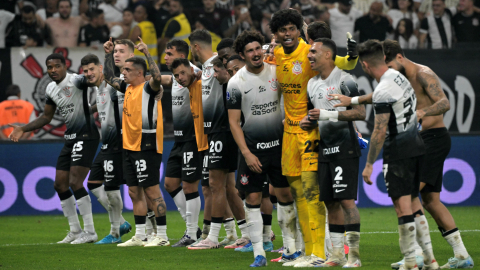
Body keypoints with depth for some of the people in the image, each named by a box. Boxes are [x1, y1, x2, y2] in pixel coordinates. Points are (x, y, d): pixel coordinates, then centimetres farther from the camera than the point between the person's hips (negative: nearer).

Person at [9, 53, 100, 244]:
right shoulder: (51, 89, 11)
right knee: (60, 184, 8)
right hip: (70, 138, 9)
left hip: (86, 136, -9)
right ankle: (75, 231, 18)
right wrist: (23, 129, 17)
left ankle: (90, 232, -9)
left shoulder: (76, 81, -15)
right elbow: (46, 117, 23)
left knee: (75, 182, -15)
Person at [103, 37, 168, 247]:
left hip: (146, 147, -9)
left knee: (151, 191, -7)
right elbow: (109, 77, 27)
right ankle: (140, 236, 17)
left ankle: (162, 236, -4)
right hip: (130, 147, 9)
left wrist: (147, 53, -32)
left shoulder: (148, 88, -10)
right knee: (134, 192, 11)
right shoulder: (128, 88, 14)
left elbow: (157, 77, -32)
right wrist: (108, 55, 18)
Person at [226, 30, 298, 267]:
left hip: (279, 144, 2)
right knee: (252, 198, -3)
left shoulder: (276, 72, 0)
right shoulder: (236, 83, -6)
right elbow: (234, 122, -4)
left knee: (285, 194, 5)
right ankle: (259, 253, 1)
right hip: (252, 147, -2)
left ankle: (290, 246, 17)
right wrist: (246, 153, -11)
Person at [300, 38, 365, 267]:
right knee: (330, 202, 9)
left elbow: (360, 113, -16)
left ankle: (354, 254, -10)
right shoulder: (312, 84, 15)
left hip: (344, 147, -8)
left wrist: (329, 114, -21)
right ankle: (337, 254, 15)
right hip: (324, 149, 8)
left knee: (346, 200, -12)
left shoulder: (344, 80, -10)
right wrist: (307, 121, 5)